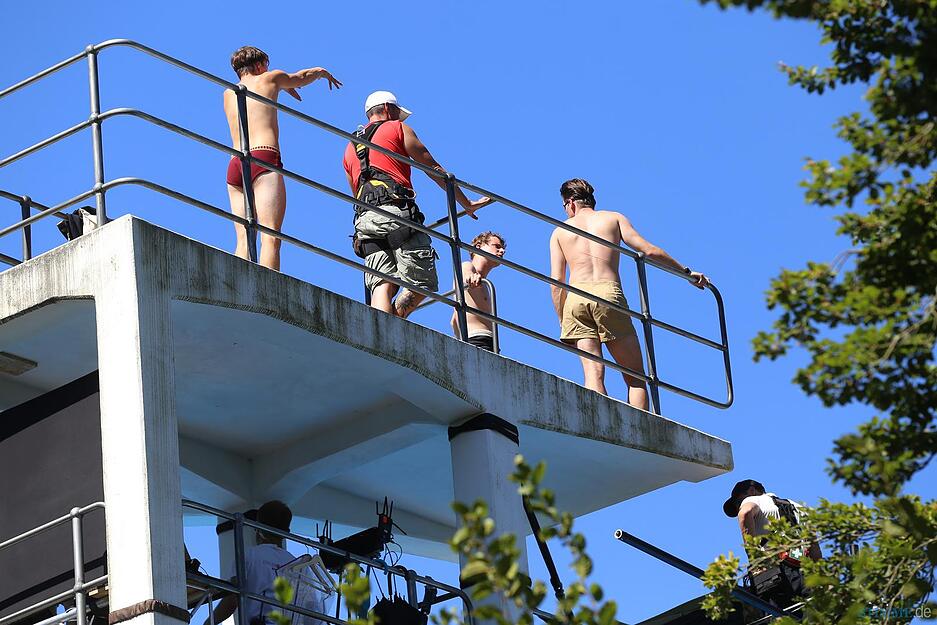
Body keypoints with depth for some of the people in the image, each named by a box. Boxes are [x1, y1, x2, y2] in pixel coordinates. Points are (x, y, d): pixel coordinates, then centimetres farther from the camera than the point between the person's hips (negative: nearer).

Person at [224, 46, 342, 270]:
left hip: (235, 165, 5)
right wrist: (322, 72, 53)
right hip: (263, 159, -5)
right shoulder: (269, 79, 13)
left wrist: (282, 87, 62)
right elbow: (302, 77, 32)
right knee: (270, 237, -16)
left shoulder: (229, 94, 25)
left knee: (244, 239, 0)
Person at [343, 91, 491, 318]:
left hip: (365, 221, 6)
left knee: (382, 286, -6)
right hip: (397, 213, -6)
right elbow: (434, 169, 12)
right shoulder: (397, 129, 14)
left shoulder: (350, 149, 31)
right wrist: (466, 204, 17)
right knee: (422, 283, -5)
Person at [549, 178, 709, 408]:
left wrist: (563, 323, 13)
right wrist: (686, 272, 13)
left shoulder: (559, 232, 20)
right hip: (608, 294, -2)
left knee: (593, 373, -5)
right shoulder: (614, 218, 18)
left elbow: (556, 283, 10)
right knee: (635, 377, 2)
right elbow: (648, 251, 7)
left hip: (575, 298, 2)